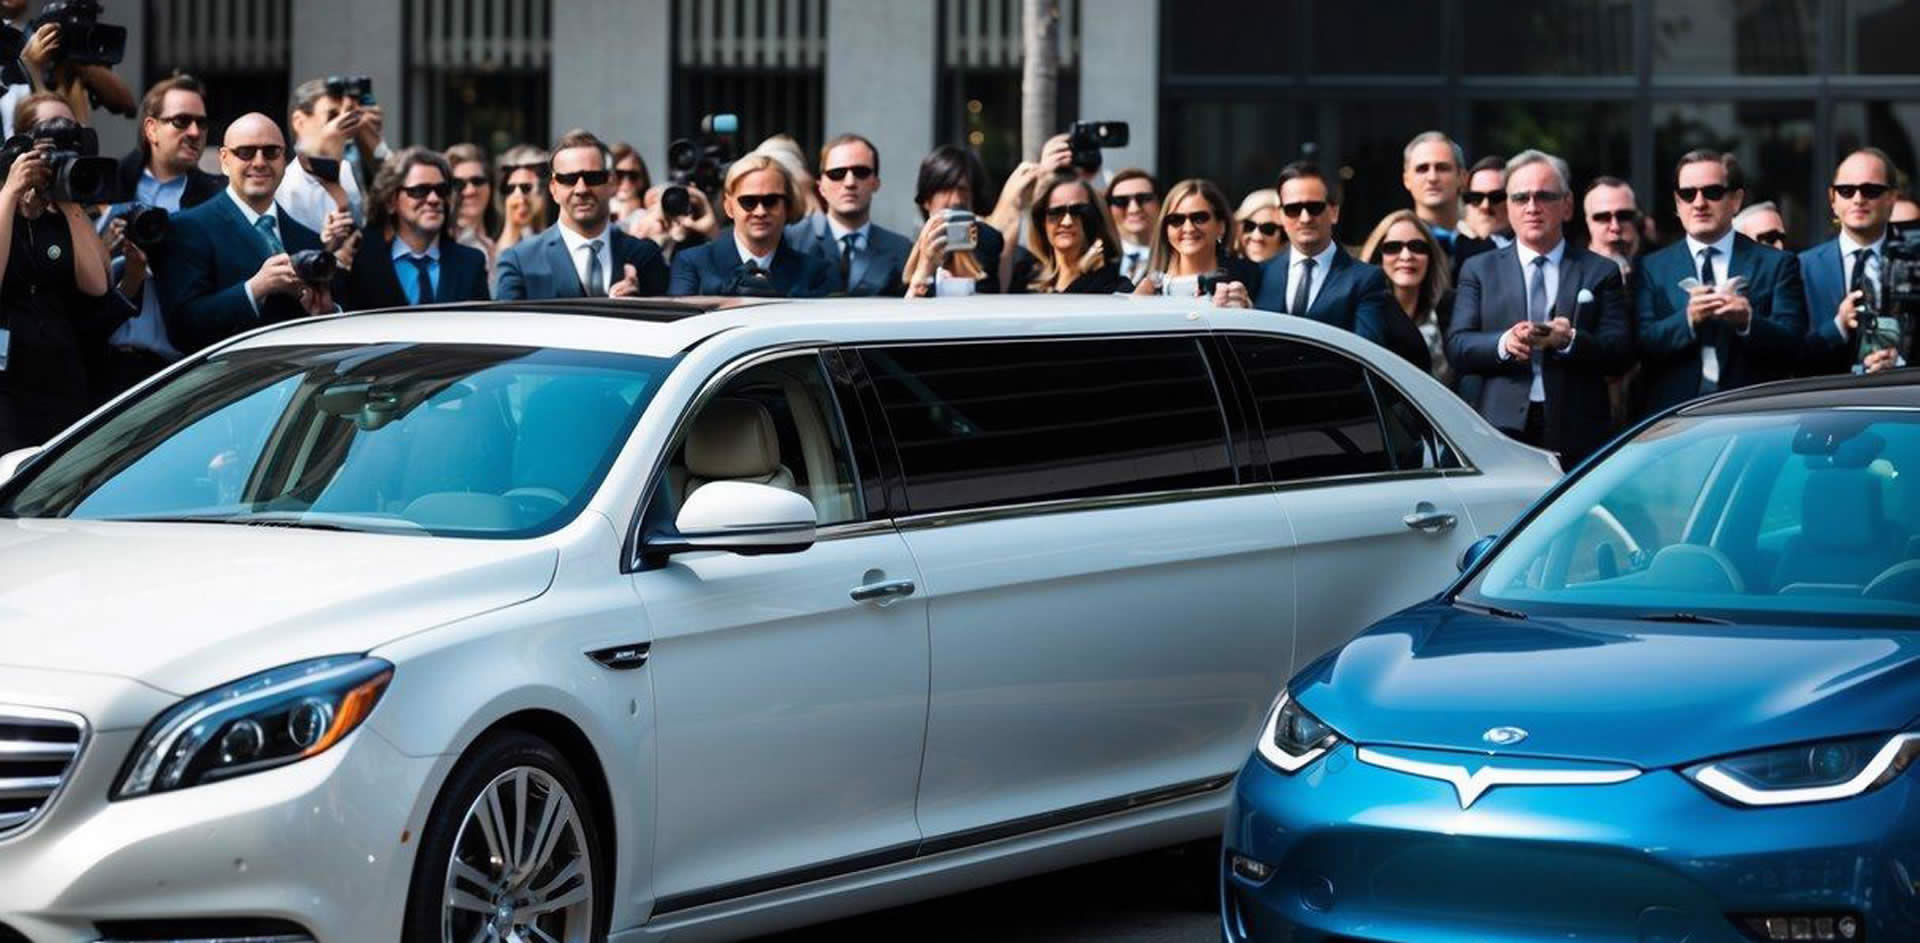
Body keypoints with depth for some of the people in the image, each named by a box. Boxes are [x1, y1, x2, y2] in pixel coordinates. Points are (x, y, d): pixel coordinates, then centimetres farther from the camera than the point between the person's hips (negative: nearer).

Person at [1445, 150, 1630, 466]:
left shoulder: (1600, 272, 12)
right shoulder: (1478, 270, 15)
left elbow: (1620, 353, 3)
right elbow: (1456, 346, 4)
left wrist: (1570, 341, -16)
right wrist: (1503, 344, -16)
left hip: (1575, 439, 0)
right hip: (1500, 429, 0)